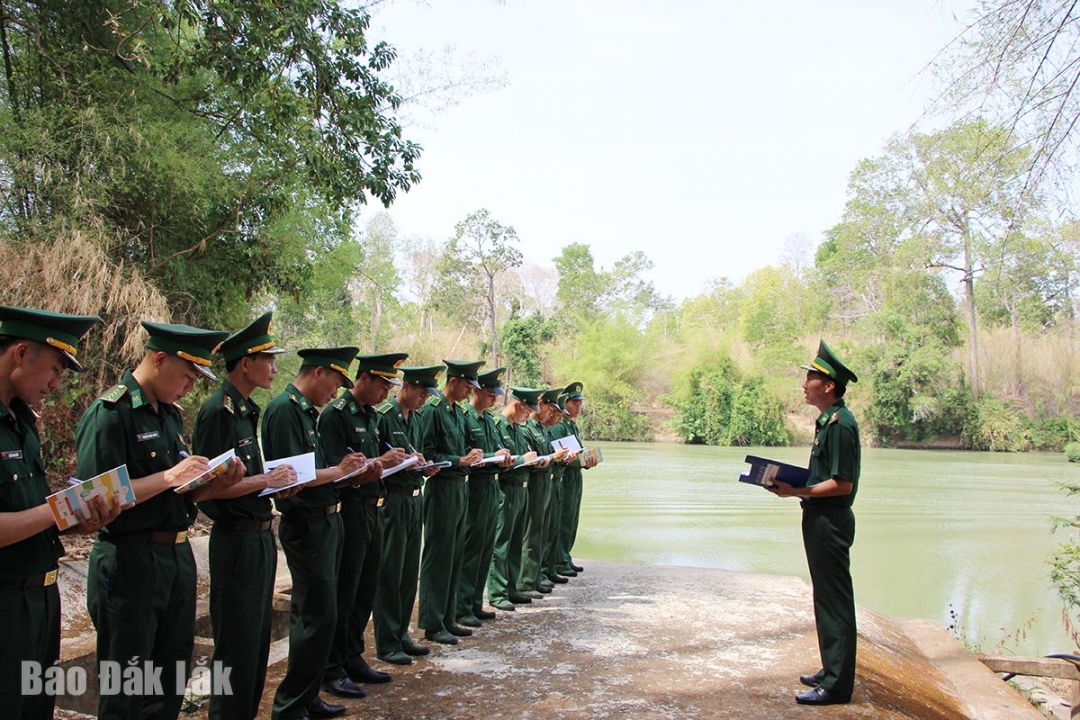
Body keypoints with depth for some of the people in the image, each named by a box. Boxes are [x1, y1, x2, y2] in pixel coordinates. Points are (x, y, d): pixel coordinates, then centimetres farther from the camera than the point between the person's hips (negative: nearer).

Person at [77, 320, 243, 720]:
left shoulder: (171, 415, 12)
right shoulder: (109, 413, -14)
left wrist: (217, 483, 0)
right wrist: (168, 476, -23)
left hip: (178, 558, 8)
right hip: (129, 564, -8)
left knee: (171, 685, 18)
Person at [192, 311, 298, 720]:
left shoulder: (247, 411, 12)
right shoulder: (217, 411, -17)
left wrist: (277, 482, 3)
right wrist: (265, 479, -17)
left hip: (261, 536, 10)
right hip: (237, 540, -10)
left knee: (257, 640, 19)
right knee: (236, 647, 2)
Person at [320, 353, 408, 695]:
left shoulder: (371, 416, 14)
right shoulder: (335, 414, -13)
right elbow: (334, 468, -19)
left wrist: (397, 459, 2)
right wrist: (379, 462, -21)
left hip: (371, 510, 9)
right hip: (348, 510, -9)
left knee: (366, 590, 15)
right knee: (343, 595, 0)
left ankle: (353, 659, 28)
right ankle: (332, 669, 12)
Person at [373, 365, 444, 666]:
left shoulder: (418, 421, 14)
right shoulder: (382, 416, -11)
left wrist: (426, 467, 2)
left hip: (414, 499, 8)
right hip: (391, 500, -8)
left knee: (409, 572, 13)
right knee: (390, 573, -1)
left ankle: (401, 634, 24)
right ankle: (386, 643, 8)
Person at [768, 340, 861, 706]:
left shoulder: (840, 423, -18)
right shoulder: (827, 421, 13)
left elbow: (842, 484, -22)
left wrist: (798, 491, -19)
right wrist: (791, 485, 8)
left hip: (830, 521, -11)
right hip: (820, 520, 11)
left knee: (834, 601, -3)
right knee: (826, 599, 18)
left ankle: (837, 685, 6)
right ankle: (832, 671, 30)